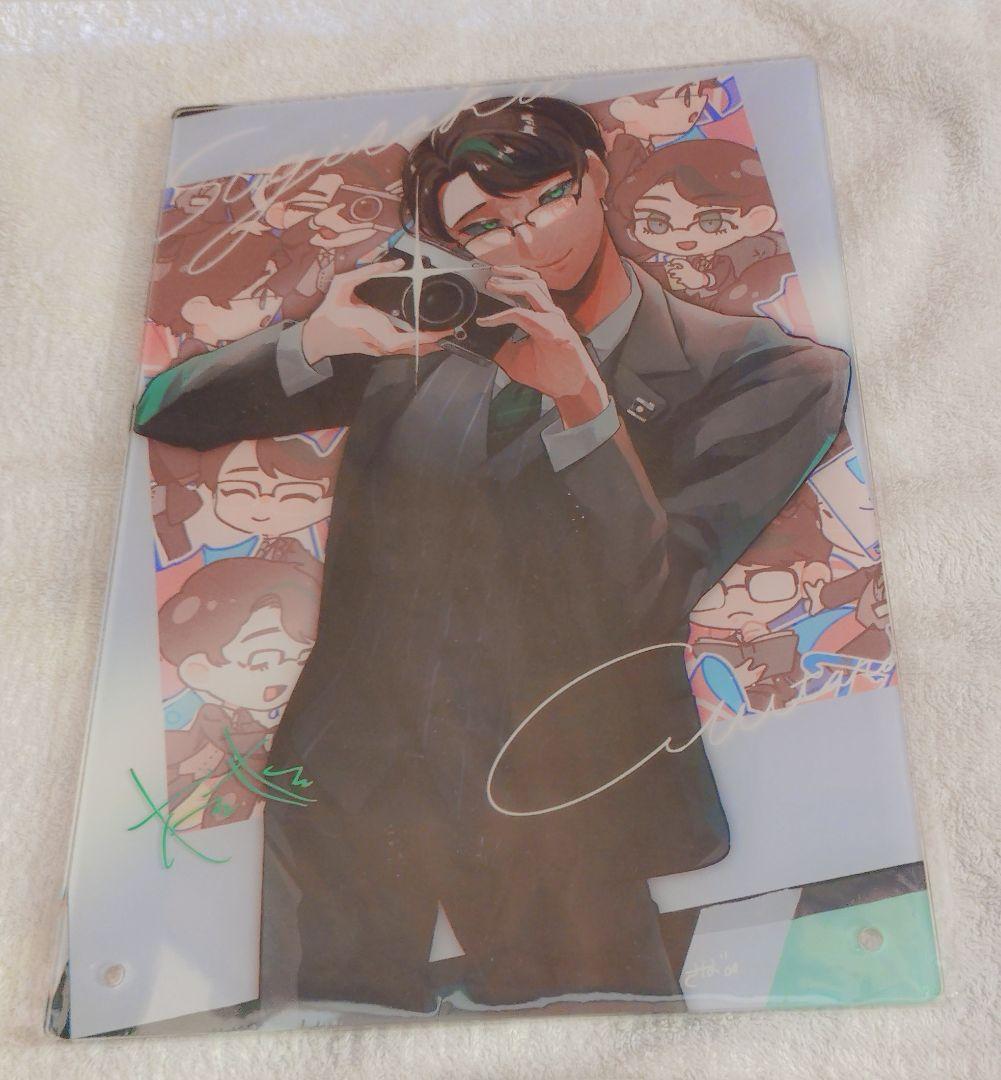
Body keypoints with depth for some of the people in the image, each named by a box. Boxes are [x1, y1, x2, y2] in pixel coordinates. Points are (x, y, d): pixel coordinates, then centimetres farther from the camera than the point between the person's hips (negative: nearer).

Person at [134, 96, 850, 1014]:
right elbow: (164, 416, 0)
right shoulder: (423, 329, 1)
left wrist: (583, 403, -23)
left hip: (551, 817, -1)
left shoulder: (758, 372, -5)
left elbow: (647, 606, -14)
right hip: (349, 791, 3)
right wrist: (316, 340, -18)